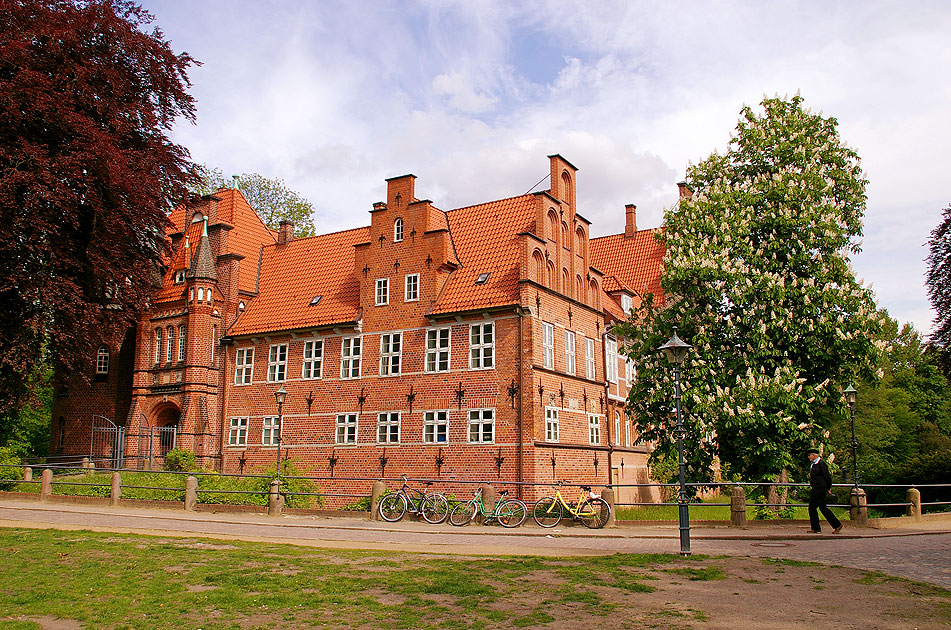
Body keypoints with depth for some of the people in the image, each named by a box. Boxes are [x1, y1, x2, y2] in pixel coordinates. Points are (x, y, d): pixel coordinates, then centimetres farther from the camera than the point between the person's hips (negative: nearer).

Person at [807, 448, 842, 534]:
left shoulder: (821, 463, -13)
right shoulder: (813, 464, 14)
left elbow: (827, 476, -11)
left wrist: (829, 488, -5)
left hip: (821, 489, -9)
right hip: (814, 489, 9)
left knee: (822, 507, -6)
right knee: (812, 508, 7)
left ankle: (837, 525, 6)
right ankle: (815, 528, 12)